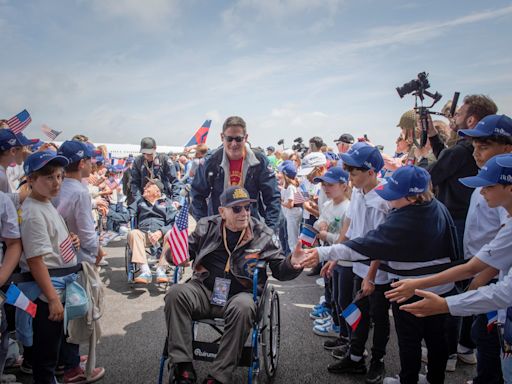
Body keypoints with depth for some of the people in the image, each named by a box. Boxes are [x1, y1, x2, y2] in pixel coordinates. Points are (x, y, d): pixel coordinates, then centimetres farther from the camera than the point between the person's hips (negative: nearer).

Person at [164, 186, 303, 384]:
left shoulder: (263, 235, 2)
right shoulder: (206, 227, 6)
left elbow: (279, 270, 5)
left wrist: (291, 264, -18)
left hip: (240, 294, -2)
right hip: (204, 291, 2)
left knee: (243, 308, -36)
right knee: (176, 293, -25)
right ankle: (183, 368, -23)